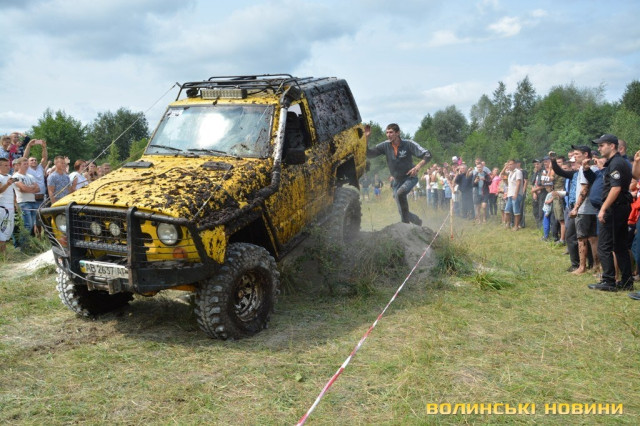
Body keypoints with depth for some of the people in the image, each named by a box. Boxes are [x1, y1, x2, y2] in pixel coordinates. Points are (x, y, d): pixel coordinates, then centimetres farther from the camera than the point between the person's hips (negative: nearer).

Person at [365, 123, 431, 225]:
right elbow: (368, 154, -9)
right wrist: (366, 137, -21)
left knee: (400, 193, -35)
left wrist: (418, 166, -34)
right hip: (397, 180, 4)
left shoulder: (408, 144, -16)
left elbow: (427, 155, -16)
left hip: (410, 178, -4)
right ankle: (417, 221, 34)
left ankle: (406, 218, -18)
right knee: (401, 211, 6)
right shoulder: (385, 146, -7)